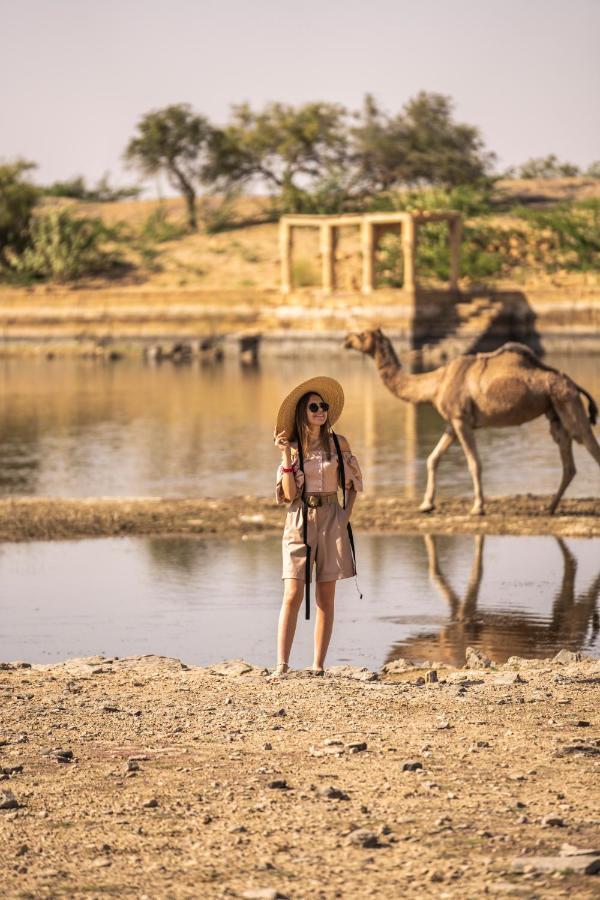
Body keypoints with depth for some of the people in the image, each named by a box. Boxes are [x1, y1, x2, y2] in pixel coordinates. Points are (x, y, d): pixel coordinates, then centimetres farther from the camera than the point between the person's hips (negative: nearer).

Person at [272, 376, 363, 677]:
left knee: (326, 597, 2)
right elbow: (289, 494, -6)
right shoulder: (292, 447, 1)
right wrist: (286, 457, -13)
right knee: (293, 595, -10)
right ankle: (281, 664, -12)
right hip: (299, 521, -1)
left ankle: (318, 665, 5)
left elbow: (352, 484, 13)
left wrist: (346, 515, 1)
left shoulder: (339, 444, 4)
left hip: (331, 520, 1)